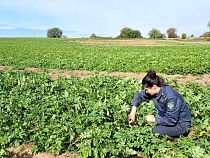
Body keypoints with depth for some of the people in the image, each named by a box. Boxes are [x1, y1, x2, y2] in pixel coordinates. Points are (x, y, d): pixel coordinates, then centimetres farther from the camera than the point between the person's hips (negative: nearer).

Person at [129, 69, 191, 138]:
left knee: (152, 131, -20)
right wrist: (133, 110, -10)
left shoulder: (170, 97, -31)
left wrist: (154, 119, -20)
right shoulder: (156, 90, -10)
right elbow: (139, 95, 2)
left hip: (181, 124, -8)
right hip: (170, 117, 8)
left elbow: (171, 121, -28)